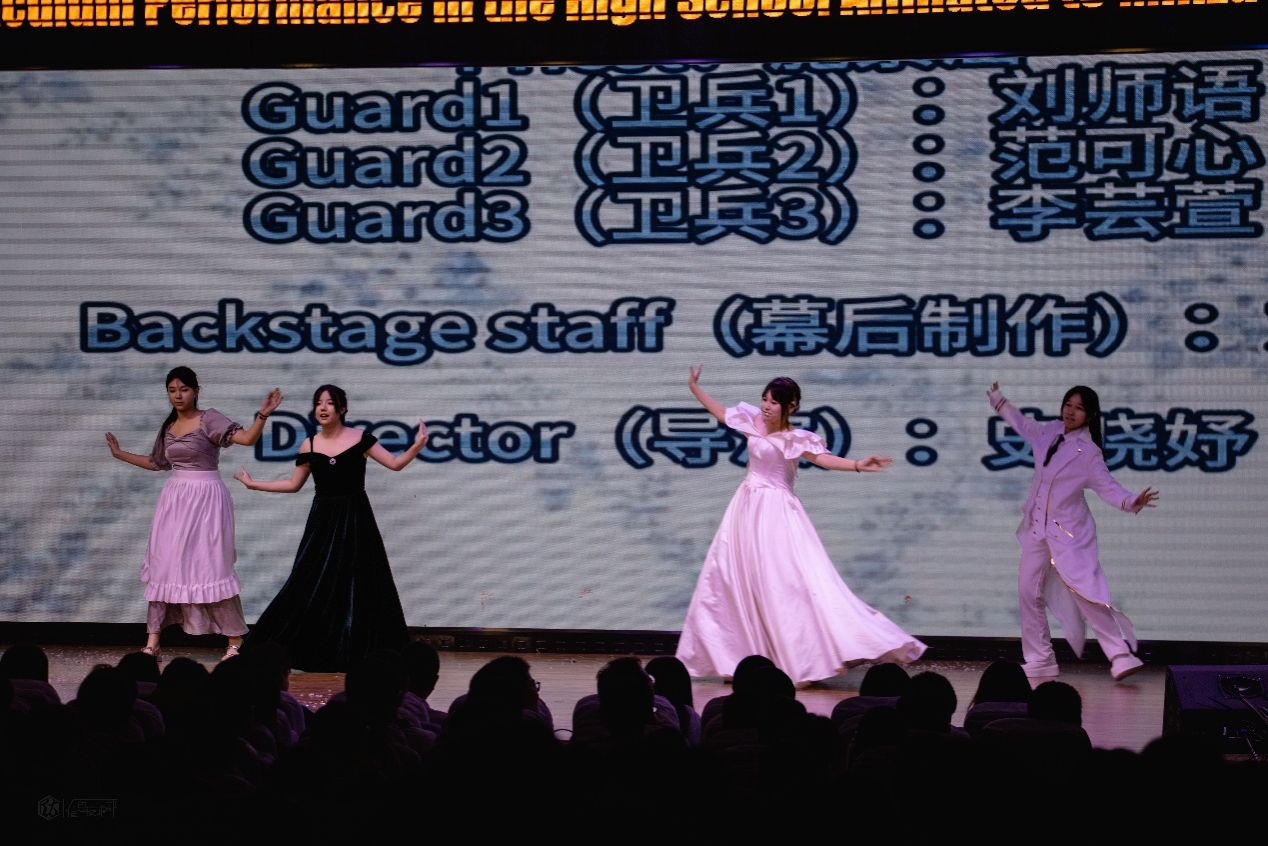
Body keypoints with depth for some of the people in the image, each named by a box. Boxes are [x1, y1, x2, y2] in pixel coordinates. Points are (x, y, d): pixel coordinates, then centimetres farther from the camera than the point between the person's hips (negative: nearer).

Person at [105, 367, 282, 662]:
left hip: (205, 498, -6)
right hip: (174, 499, 6)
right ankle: (152, 643, 7)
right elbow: (155, 462, 26)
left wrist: (262, 415, -35)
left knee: (211, 565, -6)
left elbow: (248, 438, -19)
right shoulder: (168, 427, 11)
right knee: (164, 565, 3)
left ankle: (236, 642, 2)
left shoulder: (209, 419, -7)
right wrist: (119, 454, 30)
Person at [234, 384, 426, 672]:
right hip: (323, 519, 2)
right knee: (314, 585, 0)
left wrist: (417, 446, -18)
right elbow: (293, 484, 13)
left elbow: (395, 464, -1)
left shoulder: (360, 439, -3)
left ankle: (355, 653, 6)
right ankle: (318, 652, 9)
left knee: (356, 586, -1)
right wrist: (253, 484, 14)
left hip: (355, 520, -2)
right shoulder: (309, 446, 3)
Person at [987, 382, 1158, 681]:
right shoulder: (1049, 432, 6)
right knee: (1028, 592, 4)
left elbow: (1108, 488, -13)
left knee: (1086, 594, -15)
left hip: (1070, 533, -6)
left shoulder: (1088, 453, -10)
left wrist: (1132, 501, -32)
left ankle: (1121, 656, -16)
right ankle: (1040, 660, 14)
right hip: (1038, 530, 6)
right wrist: (999, 402, 38)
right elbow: (1023, 425, 27)